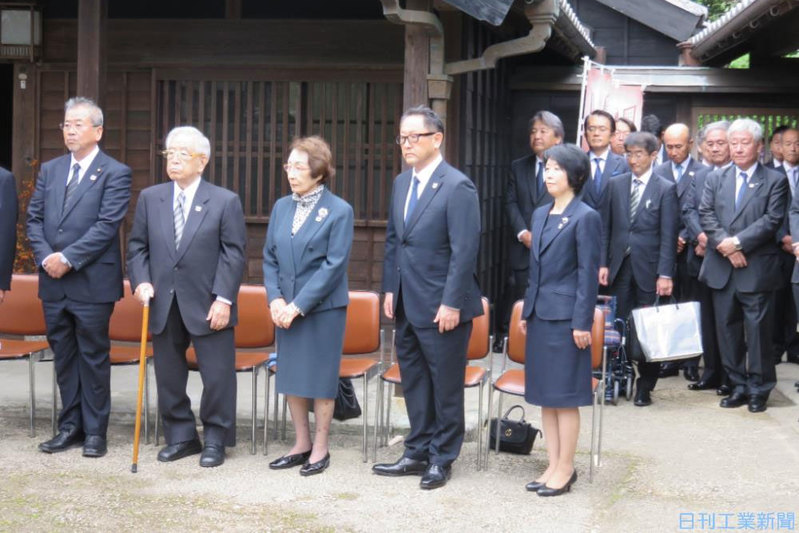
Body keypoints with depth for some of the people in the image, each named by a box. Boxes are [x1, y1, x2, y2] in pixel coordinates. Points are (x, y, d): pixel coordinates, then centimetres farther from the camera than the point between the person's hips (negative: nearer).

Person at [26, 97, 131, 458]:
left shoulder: (114, 173, -4)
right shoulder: (49, 170, 13)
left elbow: (108, 225, -13)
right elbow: (34, 219, 9)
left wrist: (68, 258, -16)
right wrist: (46, 257, -7)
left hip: (92, 283, -5)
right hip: (53, 283, 5)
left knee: (93, 357, 3)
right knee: (63, 357, 12)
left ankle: (94, 431, 11)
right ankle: (70, 427, 22)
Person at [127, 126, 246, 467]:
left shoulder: (225, 202, -2)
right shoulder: (149, 198, 8)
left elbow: (234, 255, -6)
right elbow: (137, 246, 11)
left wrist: (223, 298, -12)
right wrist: (141, 281, -5)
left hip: (208, 306, -3)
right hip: (164, 305, 4)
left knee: (217, 376, 1)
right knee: (168, 375, 11)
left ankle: (215, 440, 16)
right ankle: (180, 436, 25)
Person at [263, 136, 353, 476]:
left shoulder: (339, 211, -9)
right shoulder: (281, 207, 8)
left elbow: (334, 265, -13)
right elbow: (269, 258, 10)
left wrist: (298, 305, -17)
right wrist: (275, 299, -5)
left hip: (323, 308, -5)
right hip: (286, 308, 5)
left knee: (321, 378, 3)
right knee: (291, 377, 11)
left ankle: (320, 448, 15)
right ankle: (301, 445, 24)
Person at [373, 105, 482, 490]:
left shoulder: (457, 187, -14)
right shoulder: (401, 183, 10)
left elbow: (464, 251, -17)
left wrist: (451, 303, -19)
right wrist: (390, 290, 11)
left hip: (441, 306, -8)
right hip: (407, 304, 8)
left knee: (445, 384, 5)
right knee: (413, 381, 16)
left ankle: (442, 458, 17)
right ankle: (418, 453, 27)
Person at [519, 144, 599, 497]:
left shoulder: (585, 217, -9)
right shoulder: (540, 215, 13)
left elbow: (588, 273, -10)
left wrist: (582, 322, -14)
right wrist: (527, 312, 15)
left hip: (565, 315, -8)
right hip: (540, 314, 8)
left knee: (564, 396, -1)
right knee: (544, 394, 11)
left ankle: (565, 469, 8)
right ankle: (554, 465, 19)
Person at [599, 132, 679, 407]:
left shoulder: (666, 189, -2)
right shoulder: (615, 185, 8)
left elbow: (668, 236, -5)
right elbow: (606, 227, 10)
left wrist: (665, 274, -11)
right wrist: (603, 263, 2)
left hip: (648, 269, -2)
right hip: (620, 267, 2)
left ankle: (645, 386, 13)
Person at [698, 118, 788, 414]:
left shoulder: (775, 181, 1)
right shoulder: (715, 179, 12)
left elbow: (772, 220, -9)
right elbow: (706, 215, 2)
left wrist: (737, 242, -16)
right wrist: (724, 244, -13)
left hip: (756, 270, -4)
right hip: (722, 268, 4)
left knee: (758, 330, -1)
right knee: (728, 330, 9)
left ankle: (759, 389, 9)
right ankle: (738, 386, 19)